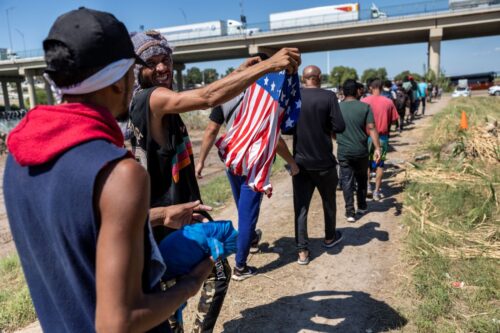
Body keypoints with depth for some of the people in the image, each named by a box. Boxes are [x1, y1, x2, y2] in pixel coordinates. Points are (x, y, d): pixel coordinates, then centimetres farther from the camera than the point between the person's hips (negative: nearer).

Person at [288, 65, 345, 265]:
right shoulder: (328, 96, -11)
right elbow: (340, 127, -13)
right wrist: (326, 126, 6)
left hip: (300, 161, 2)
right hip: (324, 161, -2)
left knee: (301, 205, 5)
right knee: (329, 201, 19)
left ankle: (302, 251, 6)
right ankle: (330, 237, 37)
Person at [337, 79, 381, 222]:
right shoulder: (365, 107, -5)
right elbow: (371, 128, -10)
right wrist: (377, 147, -8)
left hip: (344, 152, 0)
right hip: (361, 151, 1)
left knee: (347, 181, 5)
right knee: (362, 179, 19)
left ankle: (350, 212, 3)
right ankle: (362, 206, 32)